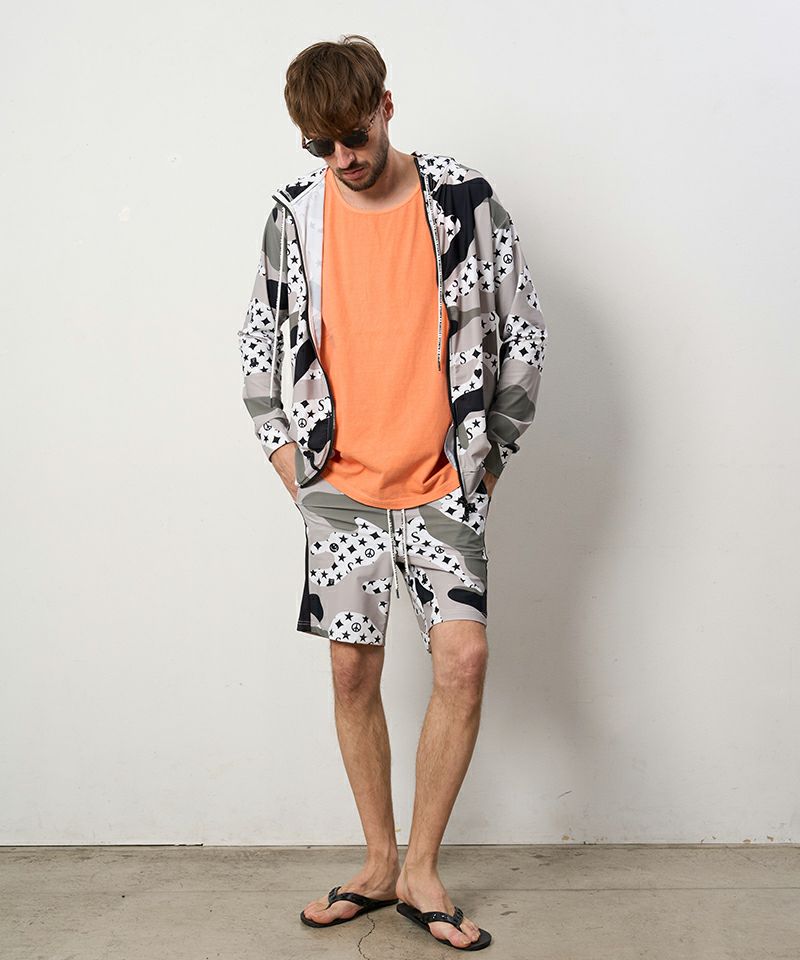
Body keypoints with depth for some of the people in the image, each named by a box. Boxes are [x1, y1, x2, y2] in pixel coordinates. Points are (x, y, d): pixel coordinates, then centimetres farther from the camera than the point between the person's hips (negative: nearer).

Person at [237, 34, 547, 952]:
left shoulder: (464, 201, -5)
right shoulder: (296, 213, 1)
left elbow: (524, 329, 2)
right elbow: (258, 336, 12)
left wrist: (492, 449, 2)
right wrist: (282, 446, 5)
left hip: (441, 482, -1)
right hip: (340, 486, 2)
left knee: (464, 658, -12)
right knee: (354, 672, 5)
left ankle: (421, 870, 4)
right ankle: (380, 865, 21)